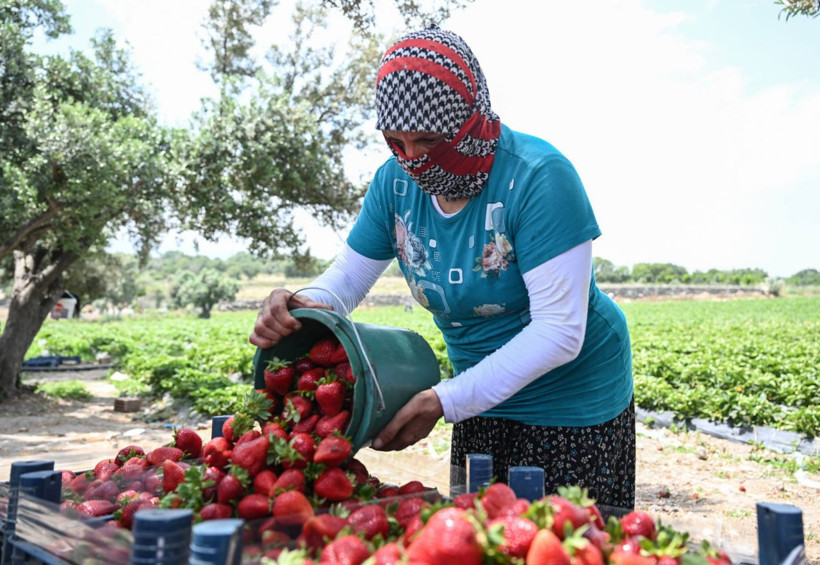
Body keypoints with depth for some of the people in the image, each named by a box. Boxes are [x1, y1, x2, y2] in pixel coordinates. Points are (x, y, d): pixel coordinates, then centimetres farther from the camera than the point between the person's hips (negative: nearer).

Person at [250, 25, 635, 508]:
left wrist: (446, 400, -33)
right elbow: (347, 277, 0)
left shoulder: (538, 177, -26)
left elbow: (559, 332, -28)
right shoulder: (396, 182, -7)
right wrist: (299, 307, -24)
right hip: (483, 397, 6)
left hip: (573, 404, -5)